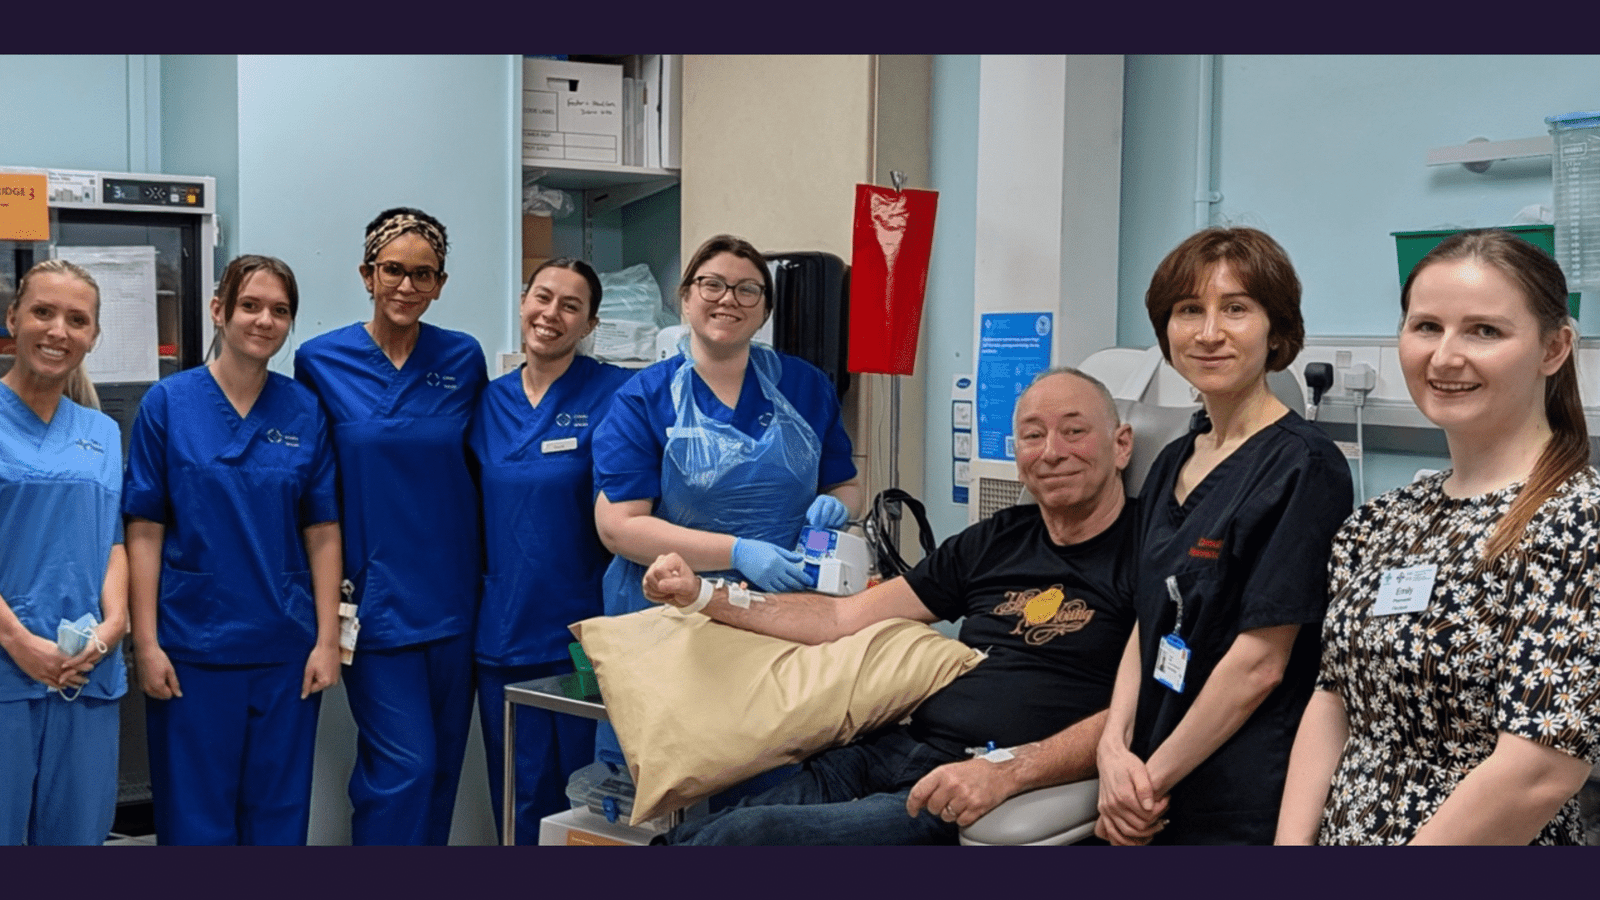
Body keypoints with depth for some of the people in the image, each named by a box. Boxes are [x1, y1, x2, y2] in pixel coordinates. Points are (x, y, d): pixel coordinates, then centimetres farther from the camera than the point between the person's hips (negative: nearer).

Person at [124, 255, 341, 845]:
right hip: (193, 646, -2)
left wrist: (327, 640, -2)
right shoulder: (168, 403, -2)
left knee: (279, 816, 10)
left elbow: (322, 534, 4)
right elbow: (144, 532, -3)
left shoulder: (305, 411, 3)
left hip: (285, 647, 2)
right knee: (195, 817, 6)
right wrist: (146, 643, -8)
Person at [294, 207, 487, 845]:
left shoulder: (464, 360, 4)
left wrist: (485, 571, 6)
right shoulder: (321, 361, -2)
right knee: (404, 763, -8)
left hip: (452, 595, 3)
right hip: (374, 596, -3)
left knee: (441, 764, 10)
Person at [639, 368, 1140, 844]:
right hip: (894, 753, 6)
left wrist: (1005, 773, -28)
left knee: (746, 833, -21)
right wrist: (703, 595, 13)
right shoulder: (995, 541, 17)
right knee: (682, 836, -12)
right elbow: (845, 618, 18)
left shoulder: (1144, 553, -3)